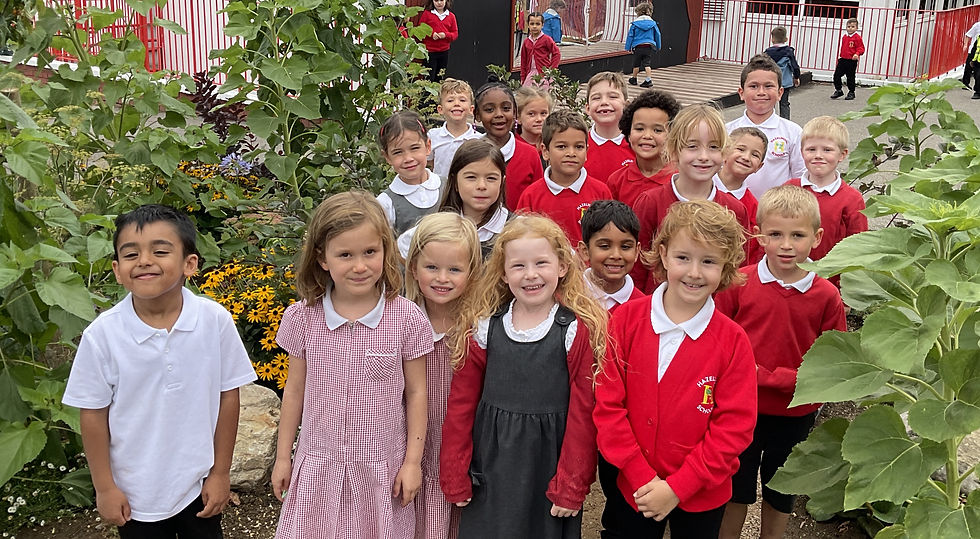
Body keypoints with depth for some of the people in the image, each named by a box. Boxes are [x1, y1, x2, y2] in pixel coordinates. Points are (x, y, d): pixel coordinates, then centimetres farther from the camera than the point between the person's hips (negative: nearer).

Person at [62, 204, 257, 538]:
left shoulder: (215, 320, -16)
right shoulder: (102, 335, -17)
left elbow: (227, 396, -7)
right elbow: (94, 413, -7)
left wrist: (221, 473, -2)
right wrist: (104, 487, -1)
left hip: (199, 485, 1)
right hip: (134, 493, 0)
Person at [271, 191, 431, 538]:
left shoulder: (407, 318, -12)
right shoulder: (302, 318, -8)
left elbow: (415, 393, -3)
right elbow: (295, 390, 4)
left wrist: (413, 462, -1)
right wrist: (283, 457, 9)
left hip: (382, 468, -1)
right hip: (318, 466, 2)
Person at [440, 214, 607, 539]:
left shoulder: (580, 332, -9)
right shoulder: (484, 328, -2)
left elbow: (583, 414, -8)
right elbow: (461, 403, 3)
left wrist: (572, 486, -8)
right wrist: (454, 475, 2)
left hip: (549, 461, -2)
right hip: (491, 466, 2)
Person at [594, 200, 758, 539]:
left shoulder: (733, 341, -11)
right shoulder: (625, 319, -9)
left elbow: (734, 427, -12)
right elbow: (607, 404, -9)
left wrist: (677, 488, -16)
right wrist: (642, 476, -13)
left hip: (701, 497, 0)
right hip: (632, 487, 1)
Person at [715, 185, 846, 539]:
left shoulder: (827, 296, -10)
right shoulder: (738, 283, -10)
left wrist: (770, 377, -18)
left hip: (796, 414, 1)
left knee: (780, 495, 22)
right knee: (736, 490, 18)